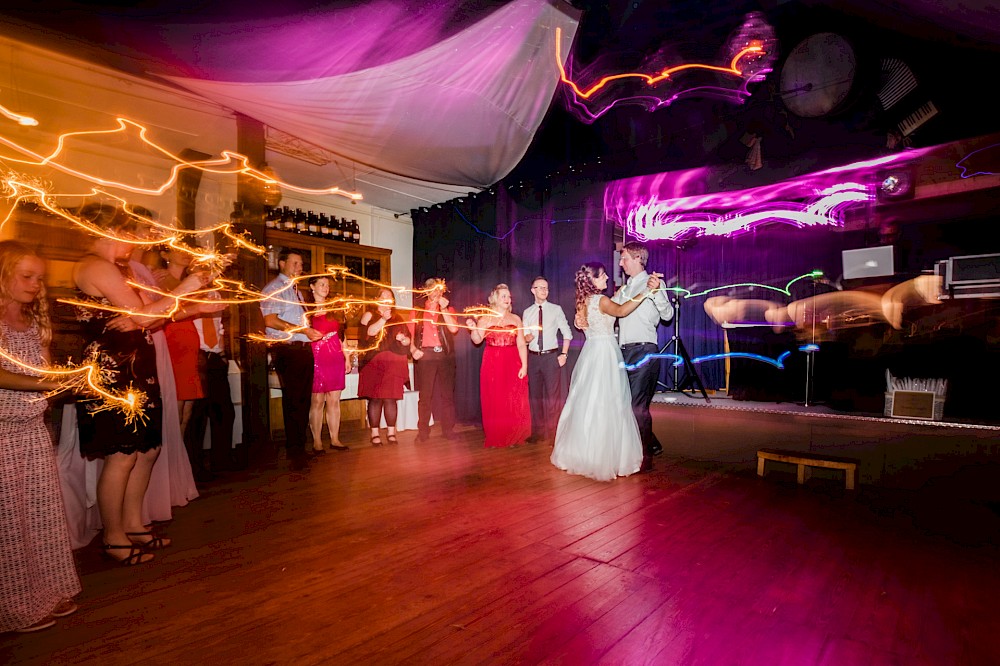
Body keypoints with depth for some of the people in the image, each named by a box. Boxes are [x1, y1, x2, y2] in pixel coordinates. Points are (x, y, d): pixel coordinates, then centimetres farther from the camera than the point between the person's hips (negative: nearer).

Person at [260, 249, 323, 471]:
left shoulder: (295, 290, 23)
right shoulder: (274, 288, -4)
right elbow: (270, 321, -15)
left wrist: (312, 332, 11)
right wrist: (303, 330, -17)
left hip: (303, 349, 8)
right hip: (286, 350, -8)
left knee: (303, 400, 9)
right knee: (293, 401, -5)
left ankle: (299, 449, 19)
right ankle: (294, 453, 5)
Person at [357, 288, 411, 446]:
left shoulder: (398, 317, 19)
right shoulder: (369, 315, 9)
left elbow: (408, 340, 18)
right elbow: (369, 332, -11)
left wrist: (404, 339, -3)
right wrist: (384, 318, -17)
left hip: (394, 362, 2)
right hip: (373, 361, -2)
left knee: (390, 397, -1)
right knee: (375, 398, -2)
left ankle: (391, 433, 9)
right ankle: (375, 434, 6)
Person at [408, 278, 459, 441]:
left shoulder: (449, 309, 14)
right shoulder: (417, 311, 12)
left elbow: (454, 329, -4)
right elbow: (410, 334, 5)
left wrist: (444, 308, -5)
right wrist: (413, 349, -13)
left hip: (445, 355, 1)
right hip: (425, 355, -1)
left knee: (448, 394, 4)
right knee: (425, 395, -1)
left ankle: (448, 429, 13)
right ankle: (423, 431, 7)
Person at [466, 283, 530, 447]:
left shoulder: (516, 319, 9)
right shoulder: (485, 318, 6)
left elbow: (521, 344, 3)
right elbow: (477, 340, -5)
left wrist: (524, 365, -6)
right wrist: (474, 328, -25)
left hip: (513, 364, 1)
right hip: (492, 364, -1)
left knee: (514, 402, 1)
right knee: (494, 402, 2)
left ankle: (513, 438, 14)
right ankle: (495, 439, 13)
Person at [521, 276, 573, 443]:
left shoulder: (556, 309, 2)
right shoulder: (527, 312, 9)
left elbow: (567, 333, 3)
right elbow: (525, 337, 11)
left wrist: (564, 354, -5)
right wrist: (526, 337, -13)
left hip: (551, 356, -3)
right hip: (533, 357, 3)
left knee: (553, 394, -4)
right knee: (534, 395, 8)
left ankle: (555, 432, 6)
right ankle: (537, 431, 20)